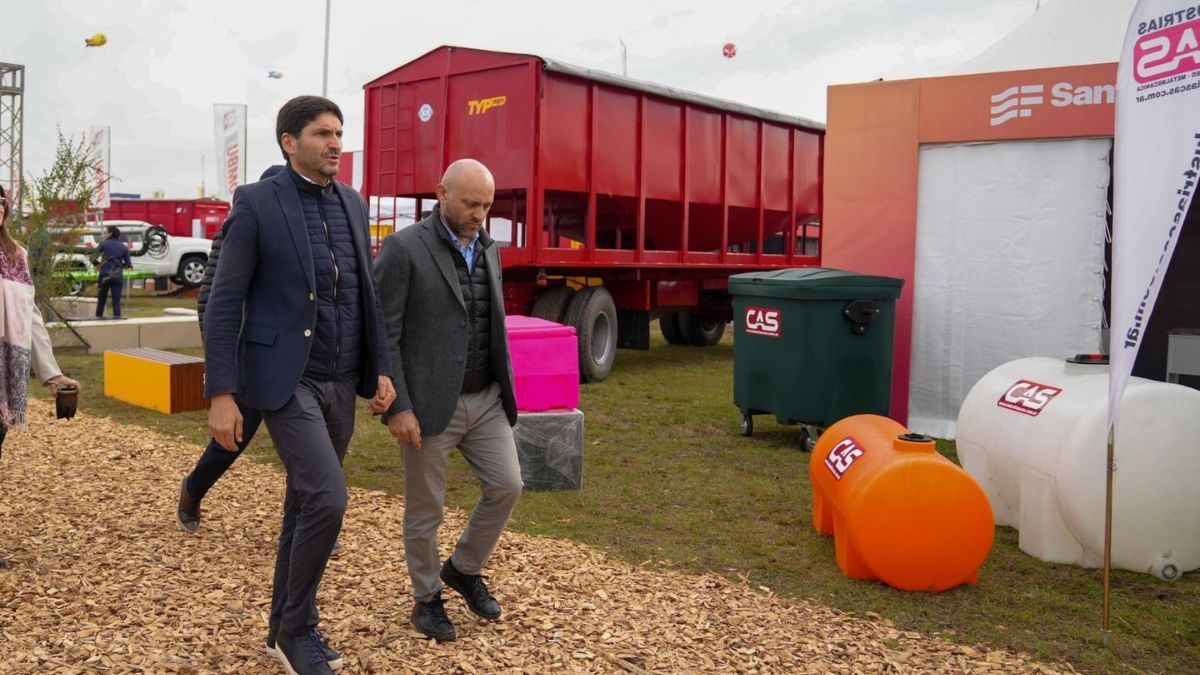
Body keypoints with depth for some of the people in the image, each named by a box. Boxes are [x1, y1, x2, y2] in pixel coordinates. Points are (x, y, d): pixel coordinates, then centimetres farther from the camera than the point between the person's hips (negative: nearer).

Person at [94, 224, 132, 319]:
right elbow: (128, 264, 6)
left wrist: (99, 264, 15)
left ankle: (99, 316, 19)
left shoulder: (104, 244, -1)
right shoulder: (123, 247, 7)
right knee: (116, 299, 0)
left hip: (105, 274, -1)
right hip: (118, 276, 1)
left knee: (101, 298, 12)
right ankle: (117, 316, -8)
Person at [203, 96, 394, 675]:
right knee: (327, 499, -17)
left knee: (304, 503, 14)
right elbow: (224, 303, -10)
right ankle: (298, 627, 5)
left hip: (340, 384, 6)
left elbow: (365, 295, 14)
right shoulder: (256, 202, -9)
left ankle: (286, 625, 29)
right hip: (283, 380, -6)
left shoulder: (351, 203, 9)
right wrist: (220, 395, -15)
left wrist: (381, 370, 7)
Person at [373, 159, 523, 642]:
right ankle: (427, 598, 27)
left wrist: (504, 392, 16)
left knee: (506, 486, 5)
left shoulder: (488, 250, 9)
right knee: (425, 507, 7)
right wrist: (397, 407, -17)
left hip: (485, 400, 6)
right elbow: (383, 335, -14)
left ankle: (464, 568, 29)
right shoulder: (404, 249, -12)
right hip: (429, 404, -6)